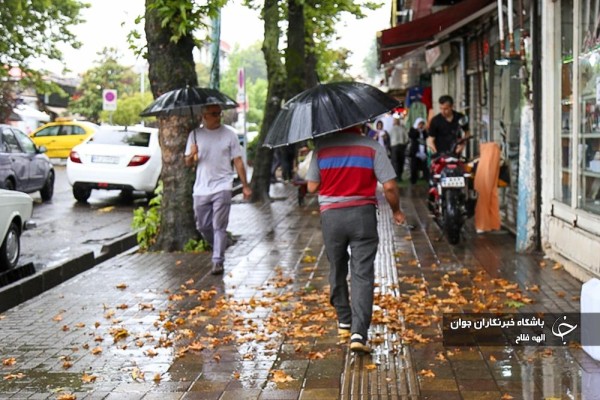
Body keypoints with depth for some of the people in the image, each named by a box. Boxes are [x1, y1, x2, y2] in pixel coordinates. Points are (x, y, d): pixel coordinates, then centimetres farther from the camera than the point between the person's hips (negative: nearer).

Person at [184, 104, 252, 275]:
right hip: (201, 189, 3)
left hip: (222, 187, -3)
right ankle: (218, 248, 34)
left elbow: (238, 161, 4)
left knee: (219, 227, -8)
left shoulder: (229, 134, 1)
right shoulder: (195, 135, 6)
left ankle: (218, 262, -6)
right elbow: (188, 163, 9)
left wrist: (245, 185, 0)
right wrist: (192, 155, -15)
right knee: (202, 226, 10)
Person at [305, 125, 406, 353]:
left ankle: (344, 322, 33)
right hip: (362, 214, -2)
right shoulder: (372, 147, -5)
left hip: (331, 215, 2)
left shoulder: (322, 146, -1)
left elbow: (312, 186, 2)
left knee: (337, 271, 20)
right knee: (362, 274, -2)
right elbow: (389, 186, -7)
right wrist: (396, 211, 10)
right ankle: (358, 333, -11)